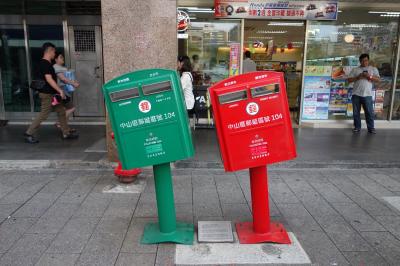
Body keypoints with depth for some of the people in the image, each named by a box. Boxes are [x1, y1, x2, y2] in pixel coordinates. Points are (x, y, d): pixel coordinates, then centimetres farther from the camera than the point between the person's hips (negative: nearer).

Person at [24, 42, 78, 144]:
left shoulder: (46, 63, 13)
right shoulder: (45, 64, -17)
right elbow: (49, 79, -25)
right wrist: (60, 90, -24)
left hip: (52, 94, 10)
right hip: (47, 94, -10)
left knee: (61, 112, 10)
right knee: (43, 115, -3)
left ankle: (66, 133, 16)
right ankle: (29, 134, 8)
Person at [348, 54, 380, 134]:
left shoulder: (373, 69, 9)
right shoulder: (355, 70, 9)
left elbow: (378, 79, 0)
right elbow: (349, 80, 3)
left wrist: (369, 76, -16)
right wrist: (358, 77, -12)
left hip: (367, 95, -1)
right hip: (356, 94, 1)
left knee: (369, 112, 1)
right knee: (356, 112, 6)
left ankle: (371, 128, 11)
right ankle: (357, 127, 17)